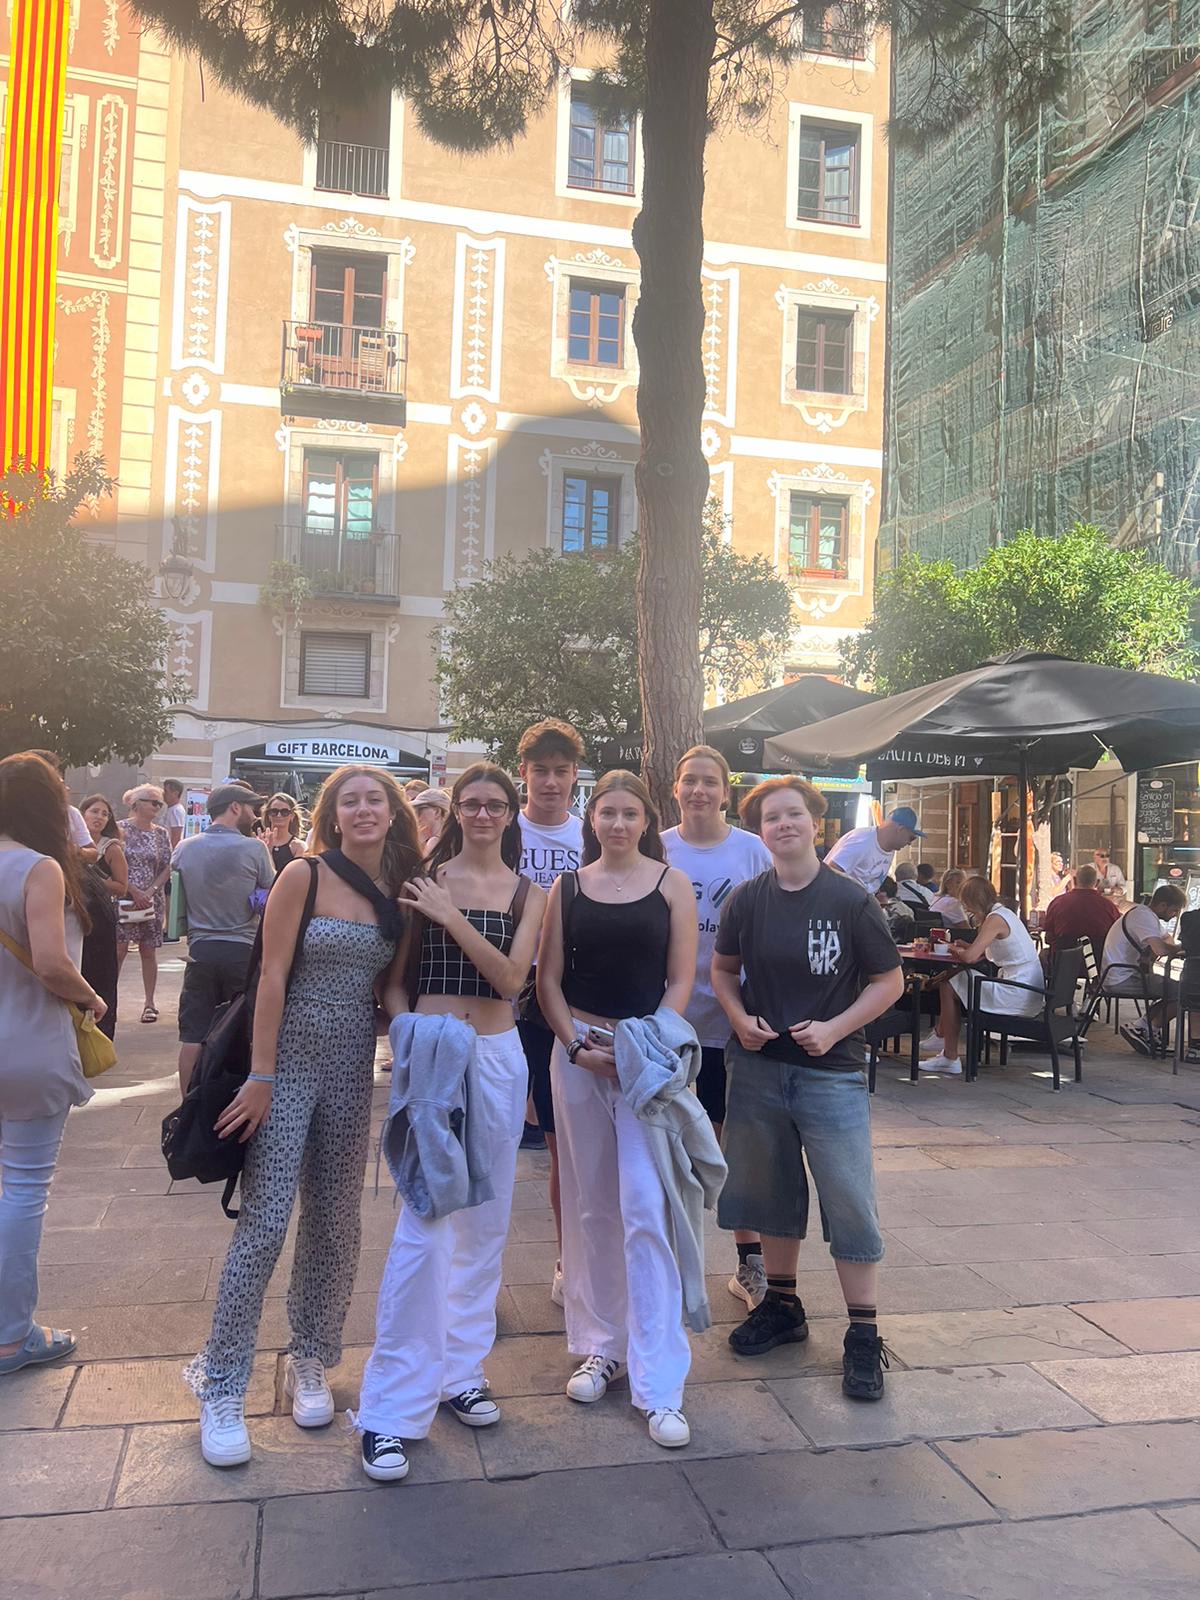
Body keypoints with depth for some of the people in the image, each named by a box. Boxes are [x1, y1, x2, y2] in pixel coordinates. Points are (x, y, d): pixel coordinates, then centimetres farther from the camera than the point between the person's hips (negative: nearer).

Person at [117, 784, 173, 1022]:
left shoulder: (161, 834, 7)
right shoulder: (121, 829, -3)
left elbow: (167, 867, 5)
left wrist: (150, 891, -8)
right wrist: (134, 891, -14)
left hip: (152, 901, 3)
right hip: (123, 898, -3)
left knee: (148, 951, 7)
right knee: (119, 949, -6)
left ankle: (149, 1003, 13)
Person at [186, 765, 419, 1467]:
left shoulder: (401, 893, 4)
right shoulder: (304, 875, -9)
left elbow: (392, 985, 8)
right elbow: (273, 975, -11)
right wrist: (261, 1075, -14)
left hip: (354, 1067, 5)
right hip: (291, 1059, -4)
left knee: (336, 1223, 12)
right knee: (265, 1222, -5)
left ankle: (310, 1361, 30)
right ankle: (221, 1385, 10)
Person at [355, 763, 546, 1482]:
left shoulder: (529, 895, 5)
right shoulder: (426, 878, 0)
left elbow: (511, 978, -9)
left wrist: (451, 917, -15)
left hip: (498, 1057, 3)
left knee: (484, 1222, 11)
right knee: (424, 1225, -8)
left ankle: (459, 1370, 28)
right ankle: (392, 1409, 1)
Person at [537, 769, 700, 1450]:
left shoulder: (672, 885, 2)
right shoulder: (567, 887, 8)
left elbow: (681, 979, -1)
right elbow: (548, 979, 7)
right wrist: (577, 1046, -6)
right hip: (579, 1052, 3)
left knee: (646, 1210, -8)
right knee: (590, 1208, 10)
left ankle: (660, 1382, -1)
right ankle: (602, 1347, 26)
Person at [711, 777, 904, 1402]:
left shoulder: (850, 900, -8)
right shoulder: (746, 900, 1)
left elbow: (889, 981, -3)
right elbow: (723, 967, 14)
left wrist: (835, 1028, -15)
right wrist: (739, 1018, -4)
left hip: (831, 1070, -3)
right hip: (757, 1067, 4)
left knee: (849, 1201, -2)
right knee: (771, 1191, 15)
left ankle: (863, 1336, 10)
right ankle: (781, 1305, 33)